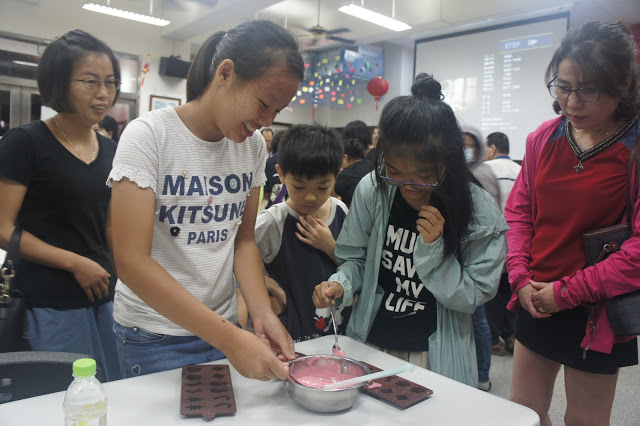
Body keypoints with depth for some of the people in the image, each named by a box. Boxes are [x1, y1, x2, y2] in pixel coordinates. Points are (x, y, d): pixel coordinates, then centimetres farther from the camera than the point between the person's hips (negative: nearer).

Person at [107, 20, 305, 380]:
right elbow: (131, 261, -24)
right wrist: (229, 338, -29)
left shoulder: (254, 145, -2)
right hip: (154, 335, -4)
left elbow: (244, 240, 2)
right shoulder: (149, 135, -18)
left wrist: (262, 312, -15)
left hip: (223, 324, 5)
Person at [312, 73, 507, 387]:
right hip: (369, 344, 2)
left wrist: (434, 249, -25)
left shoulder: (481, 214, -16)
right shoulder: (372, 190, -12)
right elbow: (356, 260, -2)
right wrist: (340, 284, -22)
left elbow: (472, 296, -12)